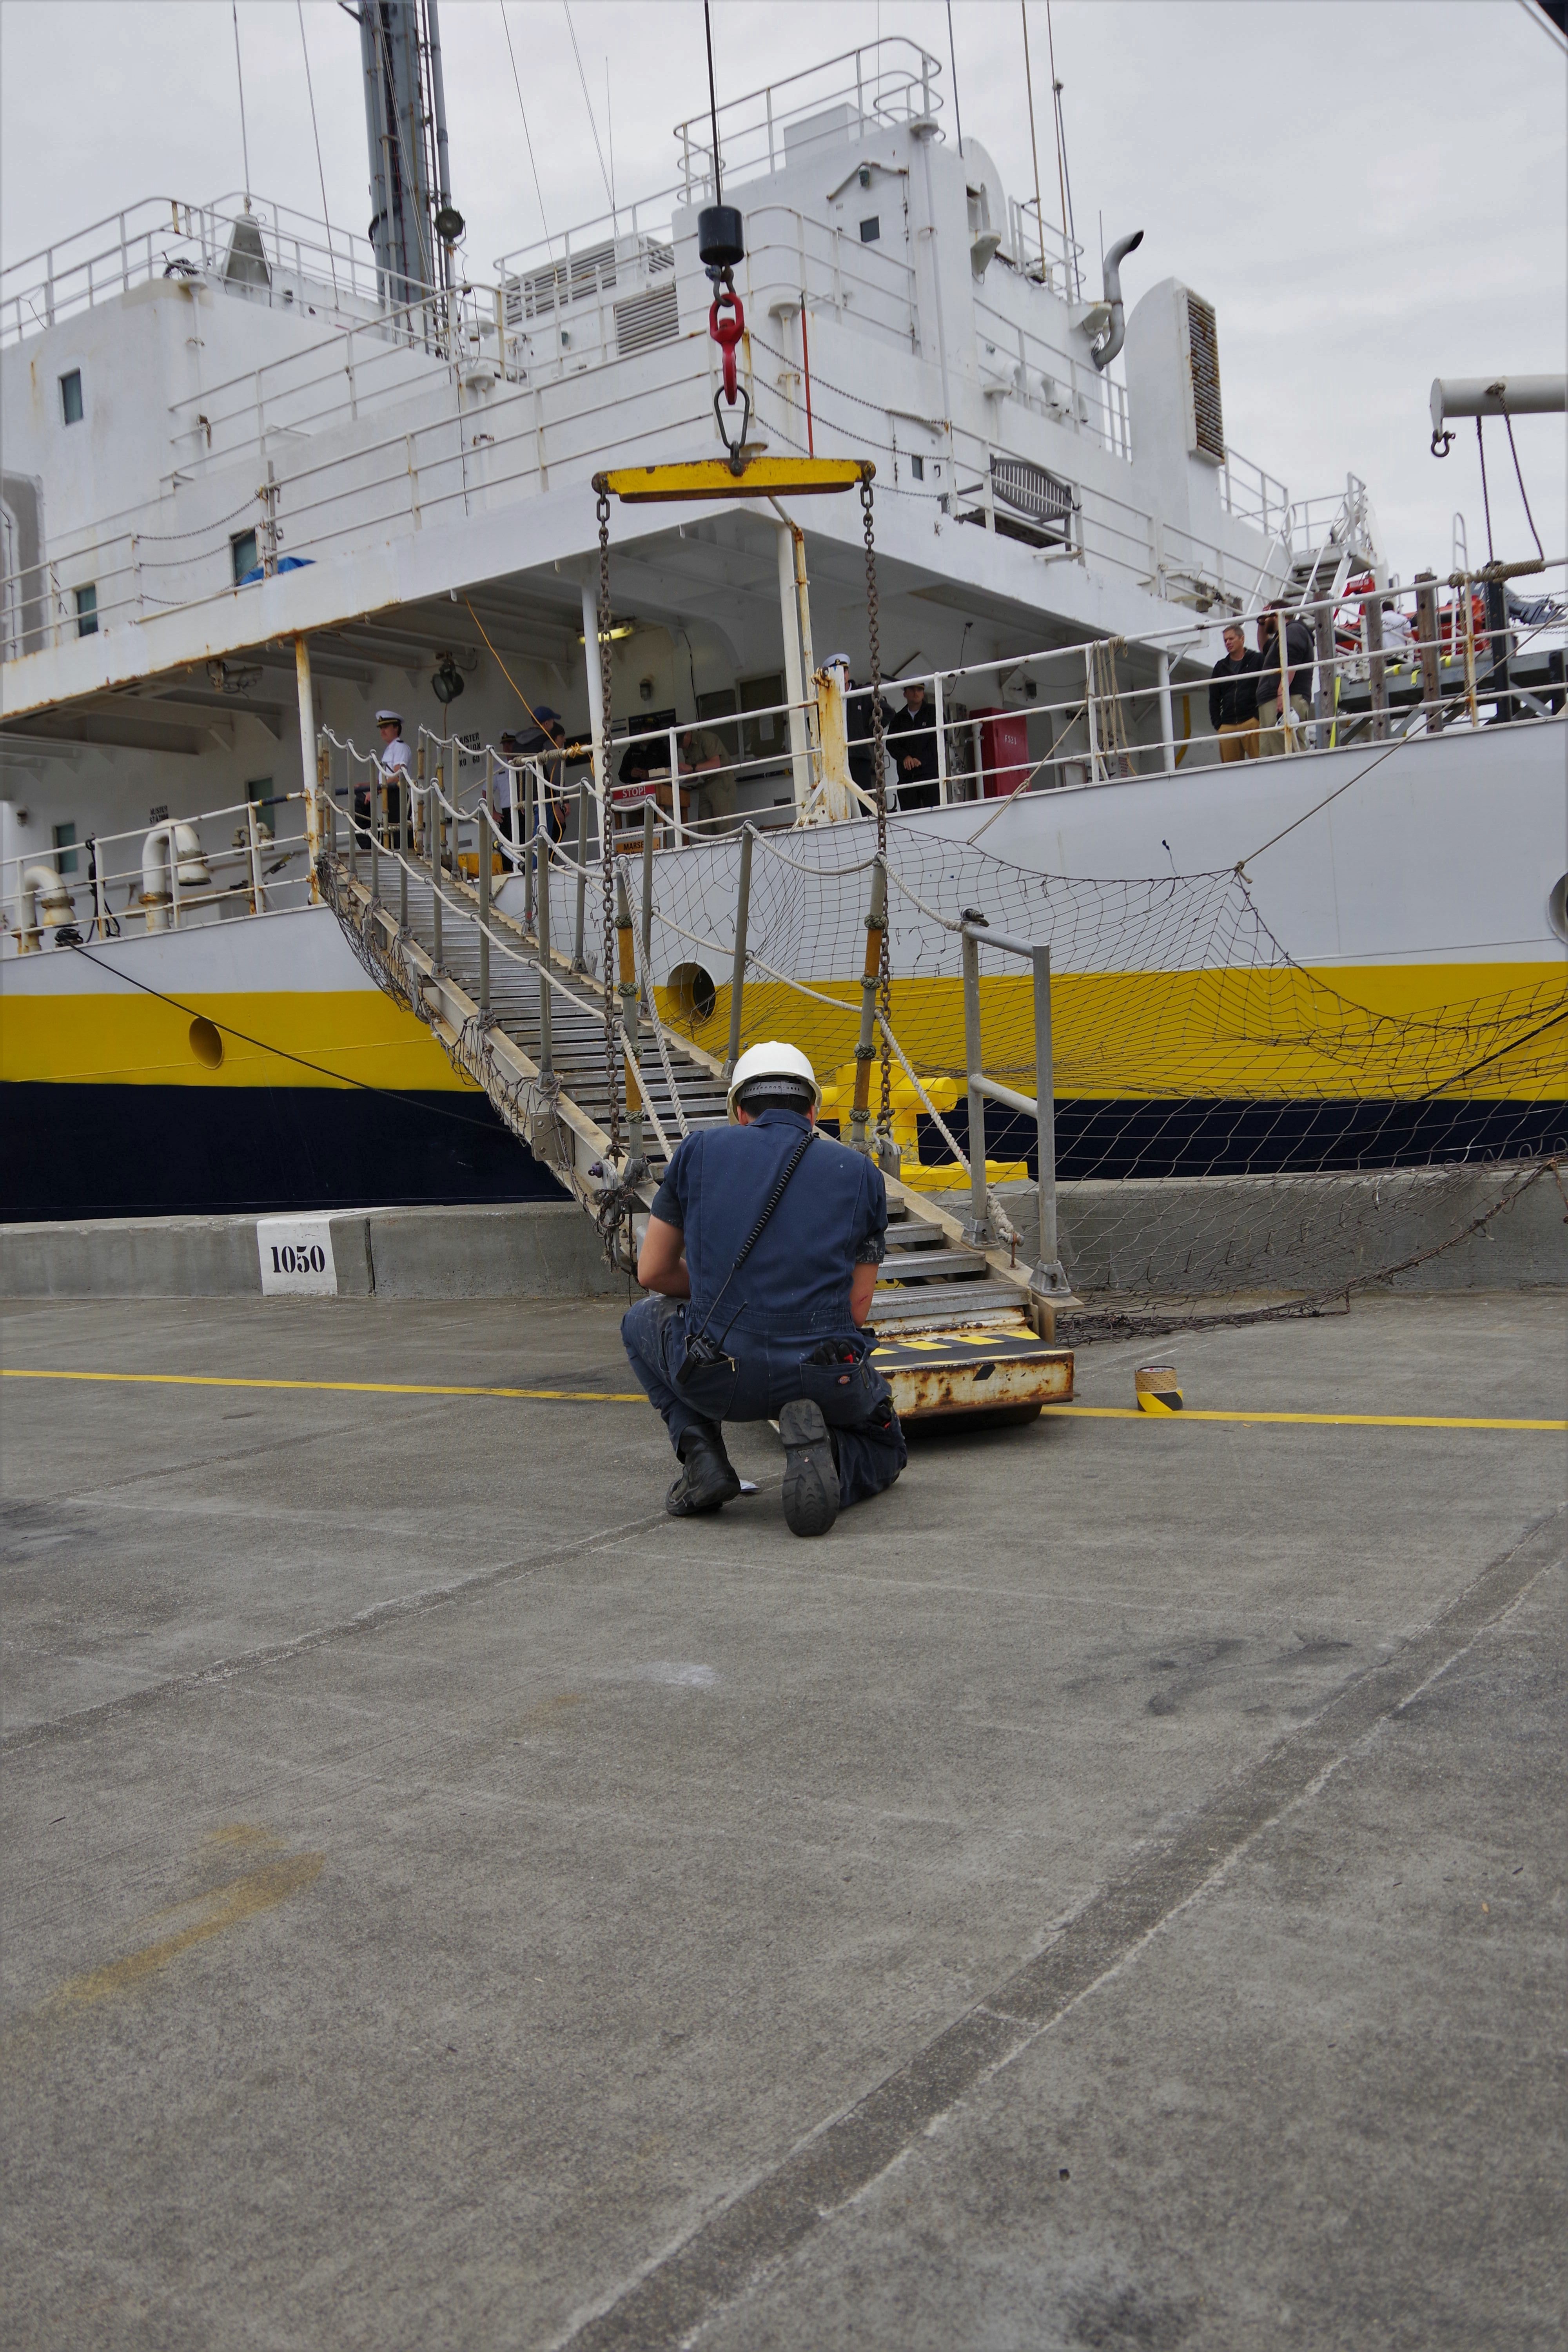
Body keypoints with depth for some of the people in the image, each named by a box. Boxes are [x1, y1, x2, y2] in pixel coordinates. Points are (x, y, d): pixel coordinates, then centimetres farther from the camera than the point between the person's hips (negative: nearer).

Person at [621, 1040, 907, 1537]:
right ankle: (827, 1458, -4)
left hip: (719, 1380, 0)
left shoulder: (700, 1150, 9)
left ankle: (701, 1454, 11)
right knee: (883, 1450, 34)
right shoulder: (860, 1172, 11)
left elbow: (653, 1272, 16)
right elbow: (857, 1309, 11)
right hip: (826, 1379, 0)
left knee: (645, 1319, 33)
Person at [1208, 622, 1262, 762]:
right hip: (1227, 727, 4)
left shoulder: (1258, 660, 8)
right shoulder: (1220, 667, 20)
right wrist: (1217, 725, 7)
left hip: (1253, 723, -4)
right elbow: (1214, 699, 20)